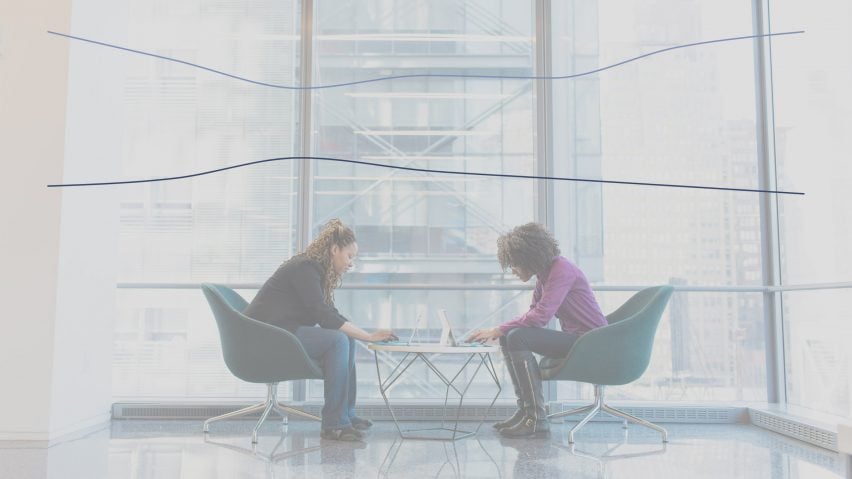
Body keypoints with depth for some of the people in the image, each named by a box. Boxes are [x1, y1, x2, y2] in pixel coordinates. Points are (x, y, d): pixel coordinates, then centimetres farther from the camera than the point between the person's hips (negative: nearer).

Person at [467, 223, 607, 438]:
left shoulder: (561, 270, -17)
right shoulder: (544, 274, 12)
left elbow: (540, 317, -26)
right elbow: (533, 314, 15)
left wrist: (498, 330, -19)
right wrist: (500, 331, 0)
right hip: (574, 339, 10)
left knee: (518, 338, -22)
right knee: (510, 337, 5)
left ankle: (535, 420, -19)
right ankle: (525, 412, 6)